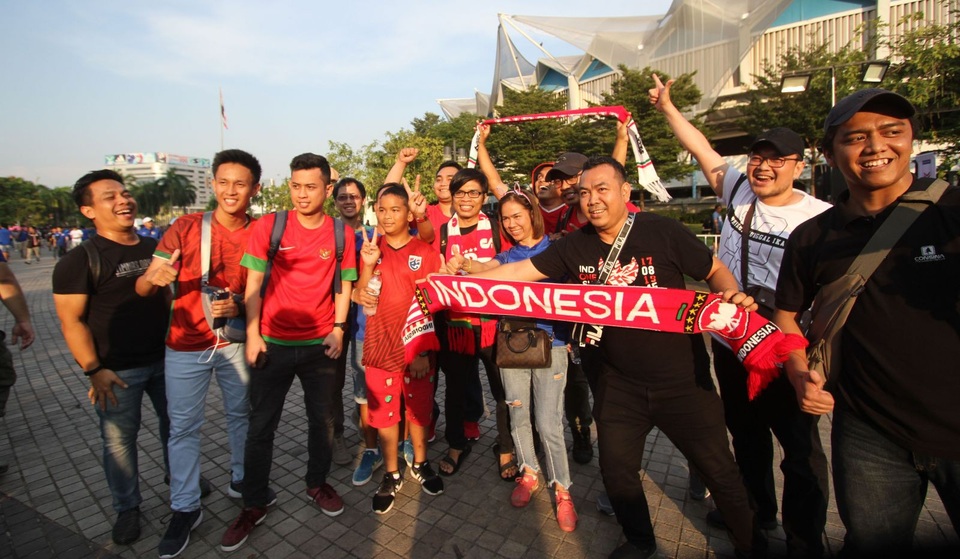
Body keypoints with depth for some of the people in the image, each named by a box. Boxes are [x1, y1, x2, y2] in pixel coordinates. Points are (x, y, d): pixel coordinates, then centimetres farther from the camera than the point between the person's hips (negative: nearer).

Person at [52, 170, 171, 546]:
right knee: (119, 441, 9)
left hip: (166, 358, 4)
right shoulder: (80, 261, -10)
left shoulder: (155, 248, 4)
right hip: (117, 370, -4)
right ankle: (127, 507, 29)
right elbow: (71, 321, -11)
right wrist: (93, 370, -16)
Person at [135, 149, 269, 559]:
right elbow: (144, 288, -10)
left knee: (241, 414, 16)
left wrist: (238, 304, -16)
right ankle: (185, 508, 26)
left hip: (235, 342, 2)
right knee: (183, 428, 8)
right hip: (186, 346, -1)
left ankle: (241, 480, 39)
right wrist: (153, 278, -32)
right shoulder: (186, 227, -8)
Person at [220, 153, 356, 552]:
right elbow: (253, 284, -2)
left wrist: (338, 329, -8)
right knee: (261, 426, 10)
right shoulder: (269, 226, -4)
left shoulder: (341, 232, -2)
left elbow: (344, 285, 3)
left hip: (320, 344, 1)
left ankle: (318, 483, 37)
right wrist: (252, 334, -8)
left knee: (321, 419, 14)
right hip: (273, 342, 0)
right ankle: (254, 505, 29)